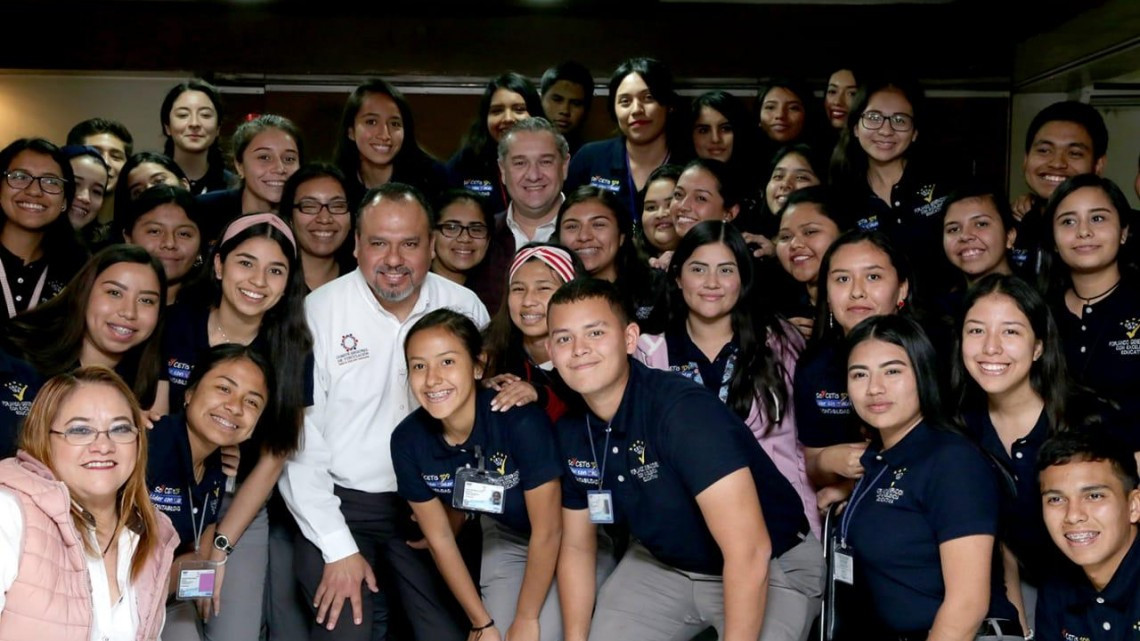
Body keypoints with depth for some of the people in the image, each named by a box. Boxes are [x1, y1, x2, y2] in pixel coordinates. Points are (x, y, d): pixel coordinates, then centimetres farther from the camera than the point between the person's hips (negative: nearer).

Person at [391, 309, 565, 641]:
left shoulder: (522, 421, -33)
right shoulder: (408, 440, -19)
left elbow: (548, 531, -22)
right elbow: (440, 539, -6)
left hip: (567, 538, -4)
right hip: (503, 536, 4)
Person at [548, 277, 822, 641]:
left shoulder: (685, 410, -31)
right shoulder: (570, 430, -8)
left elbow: (749, 550, -34)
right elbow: (576, 546, 5)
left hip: (772, 568, -5)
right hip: (661, 564, 6)